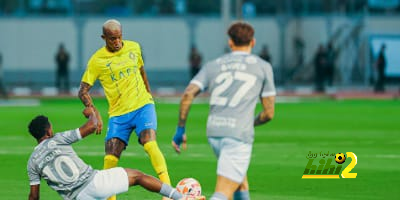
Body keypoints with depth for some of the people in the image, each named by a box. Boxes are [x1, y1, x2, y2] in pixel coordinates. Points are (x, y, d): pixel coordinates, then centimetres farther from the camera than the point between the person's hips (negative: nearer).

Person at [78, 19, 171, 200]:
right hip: (118, 114, 0)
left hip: (143, 106, 0)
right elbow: (83, 91, -6)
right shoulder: (97, 60, -6)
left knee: (150, 144, -24)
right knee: (110, 159, -8)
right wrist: (94, 113, -20)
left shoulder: (134, 47, 4)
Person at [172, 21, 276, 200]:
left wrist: (181, 129, 7)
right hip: (239, 133, -5)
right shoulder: (263, 67, 9)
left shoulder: (213, 65, 14)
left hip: (213, 132, 5)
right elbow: (269, 113, 9)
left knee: (241, 177, 29)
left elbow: (188, 94, 0)